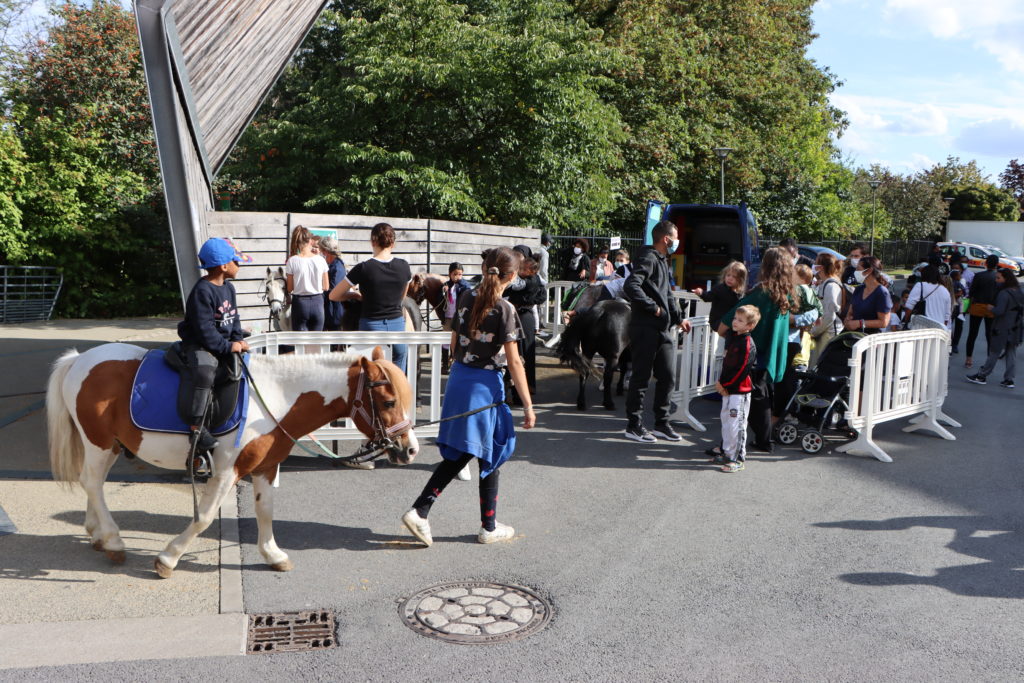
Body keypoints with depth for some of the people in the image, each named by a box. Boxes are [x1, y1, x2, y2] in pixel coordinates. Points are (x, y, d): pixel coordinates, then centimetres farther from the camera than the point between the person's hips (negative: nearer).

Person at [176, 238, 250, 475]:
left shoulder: (229, 288, 11)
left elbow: (234, 318, 16)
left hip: (225, 345, 9)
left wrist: (238, 340, -1)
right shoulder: (202, 291, -16)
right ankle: (197, 428, -34)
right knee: (204, 371, -36)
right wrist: (228, 347, -19)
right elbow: (204, 330, -20)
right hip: (199, 346, -9)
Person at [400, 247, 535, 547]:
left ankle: (418, 511, 7)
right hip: (486, 385, -6)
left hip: (458, 379, 6)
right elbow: (513, 361, -14)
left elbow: (454, 344, 10)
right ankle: (489, 528, 22)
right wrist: (528, 405, -9)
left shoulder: (466, 298, 4)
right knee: (489, 457, 9)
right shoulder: (505, 309, -14)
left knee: (458, 454, 16)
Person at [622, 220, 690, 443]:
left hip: (662, 330, 10)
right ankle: (634, 426, 9)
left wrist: (678, 318, 19)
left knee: (666, 377, 12)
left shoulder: (662, 261, 20)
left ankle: (661, 424, 23)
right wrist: (653, 307, -20)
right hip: (645, 329, -10)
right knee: (641, 378, -1)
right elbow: (630, 286, -27)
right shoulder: (648, 259, -12)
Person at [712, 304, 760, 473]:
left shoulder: (748, 344, -16)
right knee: (726, 421, 16)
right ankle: (726, 454, 27)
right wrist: (720, 382, 9)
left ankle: (737, 459, 1)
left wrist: (724, 384, -13)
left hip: (740, 390, -9)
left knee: (736, 424, -6)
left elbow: (741, 370, -18)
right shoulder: (731, 337, 10)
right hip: (727, 389, 9)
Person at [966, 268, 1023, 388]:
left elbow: (999, 311, -23)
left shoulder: (1004, 294, -18)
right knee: (1011, 354, 10)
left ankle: (981, 376, 9)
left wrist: (991, 308, -4)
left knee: (994, 353, 0)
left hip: (1003, 329, -7)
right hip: (1016, 328, 7)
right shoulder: (1019, 292, 8)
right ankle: (1009, 380, 12)